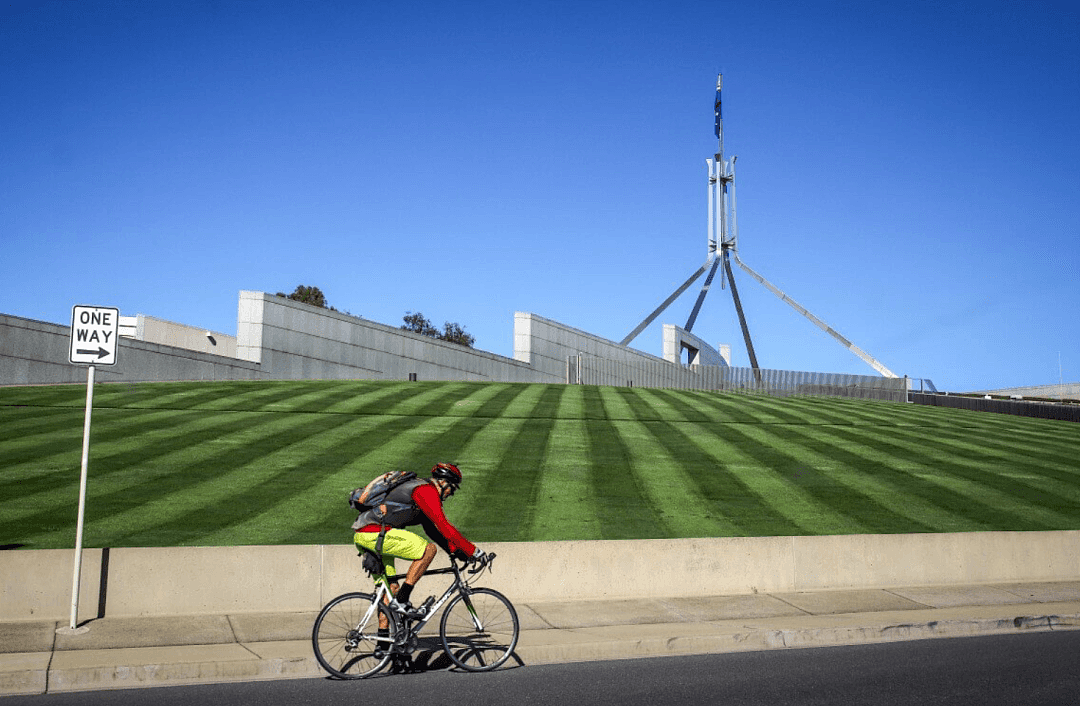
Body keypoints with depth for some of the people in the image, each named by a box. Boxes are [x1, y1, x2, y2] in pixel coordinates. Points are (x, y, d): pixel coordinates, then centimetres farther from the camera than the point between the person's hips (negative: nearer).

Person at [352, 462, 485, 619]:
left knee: (391, 588, 15)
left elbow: (433, 529, 27)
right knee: (429, 550, -11)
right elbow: (444, 526, -16)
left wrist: (456, 551, 19)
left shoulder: (421, 490, 23)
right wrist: (473, 551, -11)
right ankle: (401, 601, -11)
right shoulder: (427, 490, -9)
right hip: (374, 533, -11)